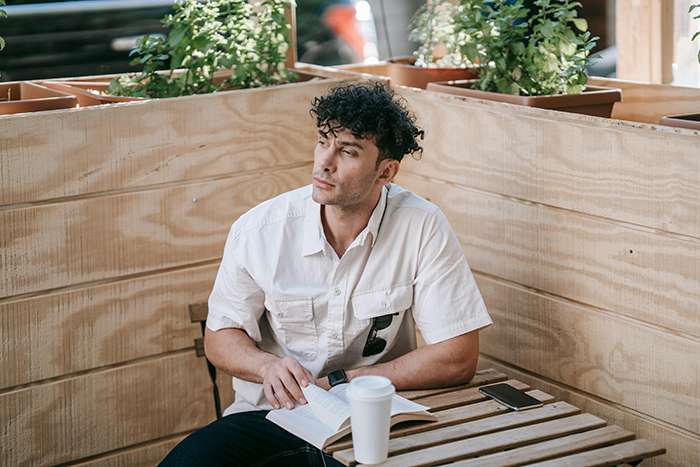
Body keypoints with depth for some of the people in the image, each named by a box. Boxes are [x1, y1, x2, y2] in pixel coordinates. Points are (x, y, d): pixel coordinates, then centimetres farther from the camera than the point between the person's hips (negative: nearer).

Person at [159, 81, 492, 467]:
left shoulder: (423, 228, -9)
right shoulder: (259, 230, -5)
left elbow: (458, 359, -10)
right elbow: (219, 337, 8)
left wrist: (335, 384, -13)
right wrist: (268, 366, -17)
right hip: (270, 417, 1)